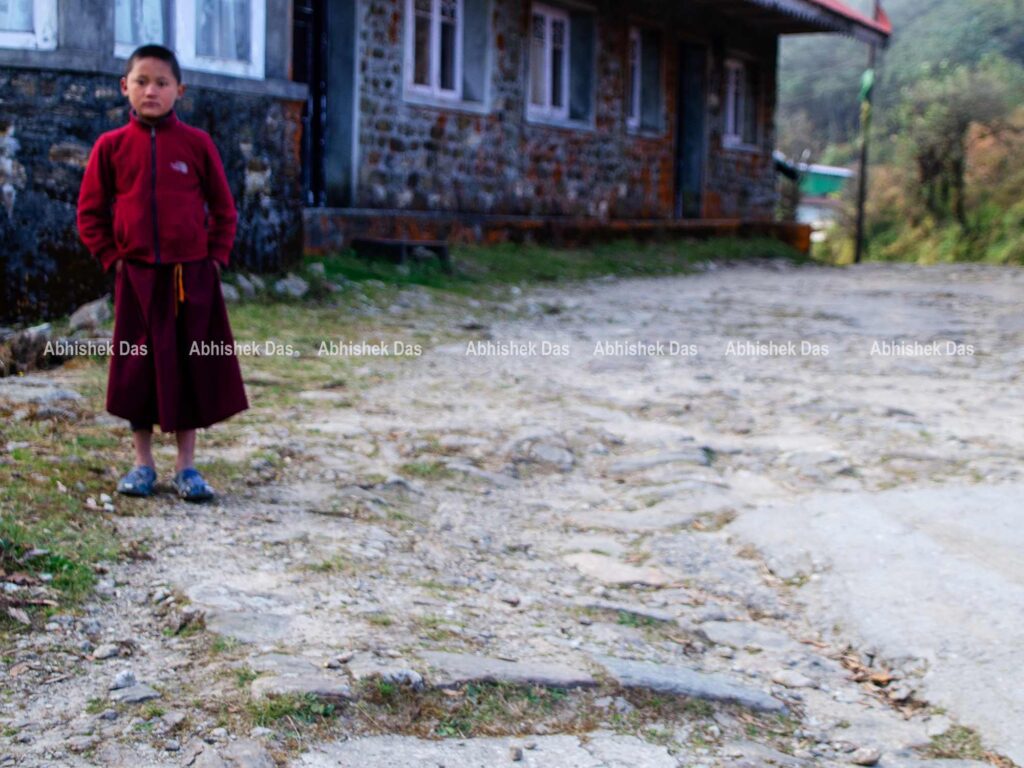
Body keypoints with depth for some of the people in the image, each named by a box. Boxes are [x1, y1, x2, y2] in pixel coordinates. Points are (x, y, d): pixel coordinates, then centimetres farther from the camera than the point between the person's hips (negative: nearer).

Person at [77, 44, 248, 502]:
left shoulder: (197, 143, -1)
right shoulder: (112, 146, 0)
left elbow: (223, 209, 5)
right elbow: (90, 213, 6)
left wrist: (215, 258, -1)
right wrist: (112, 258, -1)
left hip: (193, 276, 0)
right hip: (137, 278, 1)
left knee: (192, 369, 5)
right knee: (138, 369, 6)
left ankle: (186, 467, 15)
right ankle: (143, 464, 19)